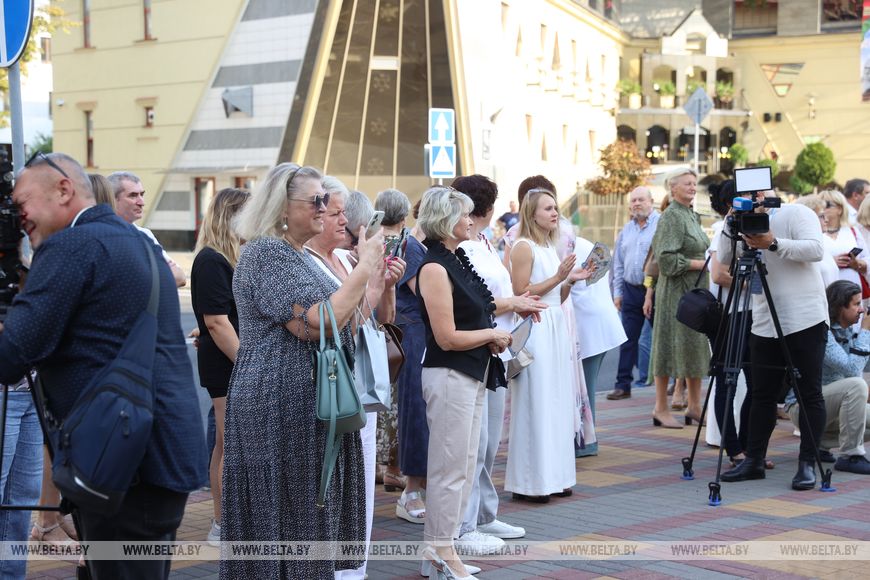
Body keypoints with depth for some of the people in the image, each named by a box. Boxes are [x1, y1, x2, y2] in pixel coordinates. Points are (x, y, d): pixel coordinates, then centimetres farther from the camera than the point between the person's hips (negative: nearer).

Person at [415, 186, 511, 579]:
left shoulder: (458, 259, 11)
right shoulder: (435, 267, -16)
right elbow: (447, 337, -19)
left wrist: (492, 336, 6)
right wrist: (492, 334, -7)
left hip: (472, 375, 9)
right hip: (448, 375, -9)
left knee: (465, 465, 14)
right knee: (450, 467, -2)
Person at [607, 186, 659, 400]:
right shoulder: (626, 230, 14)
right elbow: (618, 264, 18)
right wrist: (617, 292, 12)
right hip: (631, 290, 5)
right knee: (628, 339, 6)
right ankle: (623, 385, 9)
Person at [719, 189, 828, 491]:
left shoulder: (797, 213, -4)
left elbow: (815, 249, -18)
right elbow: (724, 258, 4)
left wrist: (774, 243, -25)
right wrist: (731, 224, -7)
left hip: (806, 321, -6)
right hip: (764, 325, 6)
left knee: (810, 394, -1)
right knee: (762, 395, 8)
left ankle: (807, 465, 2)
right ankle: (754, 460, 15)